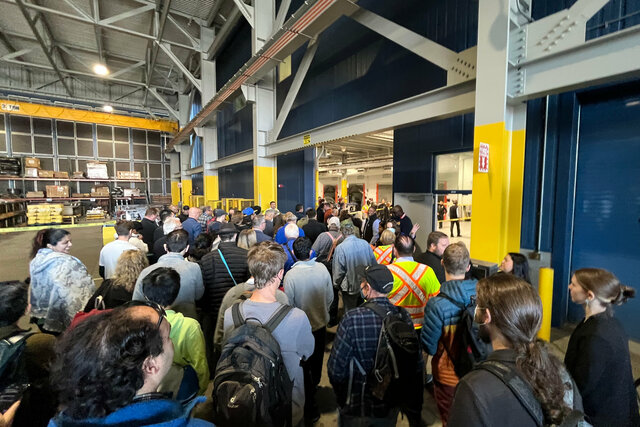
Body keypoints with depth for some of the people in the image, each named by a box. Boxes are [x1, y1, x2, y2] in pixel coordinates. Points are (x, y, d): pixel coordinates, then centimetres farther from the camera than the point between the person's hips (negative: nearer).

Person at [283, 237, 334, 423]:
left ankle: (310, 408, 28)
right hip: (321, 323, 4)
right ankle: (314, 384, 54)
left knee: (305, 365, 14)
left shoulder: (290, 275, -26)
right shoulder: (322, 268, -16)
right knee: (317, 357, 27)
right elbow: (330, 297, -5)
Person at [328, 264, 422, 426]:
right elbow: (417, 366, -7)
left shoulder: (352, 319, -29)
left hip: (356, 408, -3)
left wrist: (341, 396, 1)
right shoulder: (404, 316, -16)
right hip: (391, 407, 3)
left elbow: (336, 368, -21)